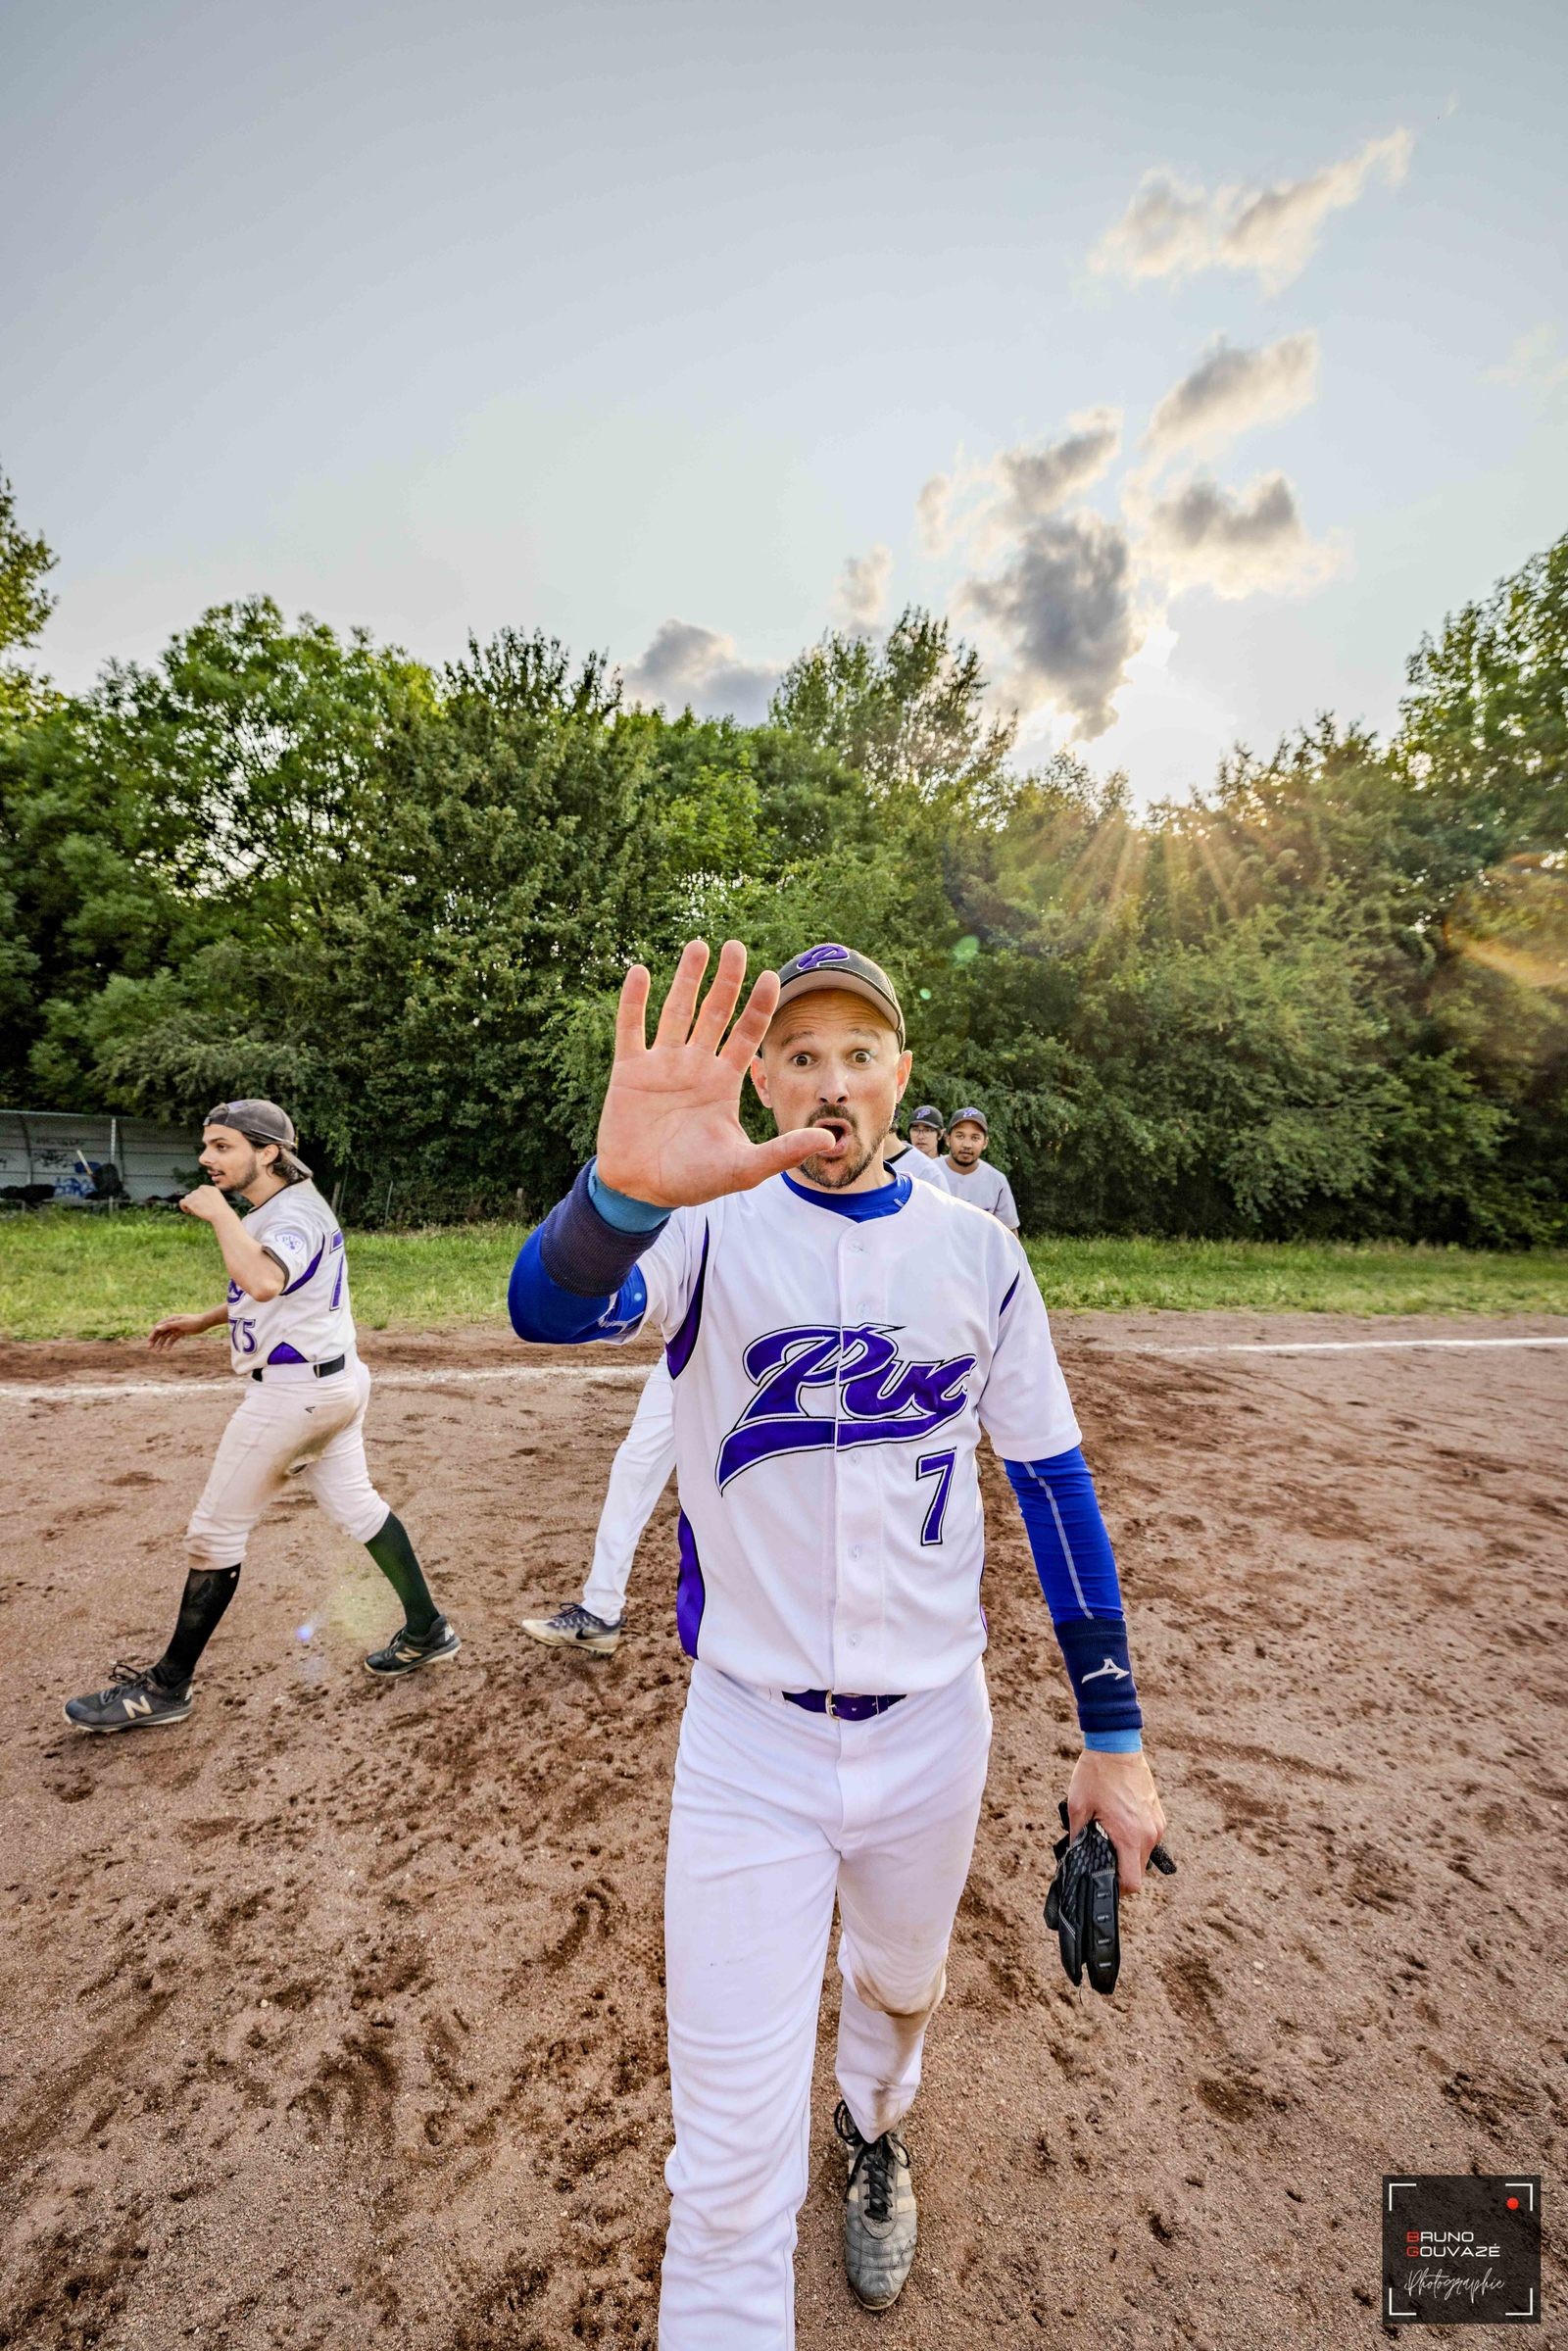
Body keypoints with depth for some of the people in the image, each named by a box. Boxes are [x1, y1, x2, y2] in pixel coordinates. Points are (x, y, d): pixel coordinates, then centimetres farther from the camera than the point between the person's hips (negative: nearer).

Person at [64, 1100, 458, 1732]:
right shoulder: (286, 1208, 13)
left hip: (292, 1391, -10)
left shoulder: (294, 1213, -19)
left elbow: (263, 1282, -41)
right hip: (334, 1382, 10)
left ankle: (166, 1688, 21)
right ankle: (426, 1632, 23)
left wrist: (218, 1213, -28)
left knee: (215, 1532, 4)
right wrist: (201, 1321, 24)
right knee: (356, 1506, 15)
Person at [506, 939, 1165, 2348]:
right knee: (732, 2176, 7)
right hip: (749, 1742, -3)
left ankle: (876, 2133, 64)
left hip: (934, 1731, 3)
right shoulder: (710, 1224, -11)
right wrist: (622, 1189, -53)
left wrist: (1116, 1739, -1)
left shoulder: (974, 1249, -5)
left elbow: (1054, 1485, -1)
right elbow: (549, 1310, -32)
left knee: (903, 1988, 30)